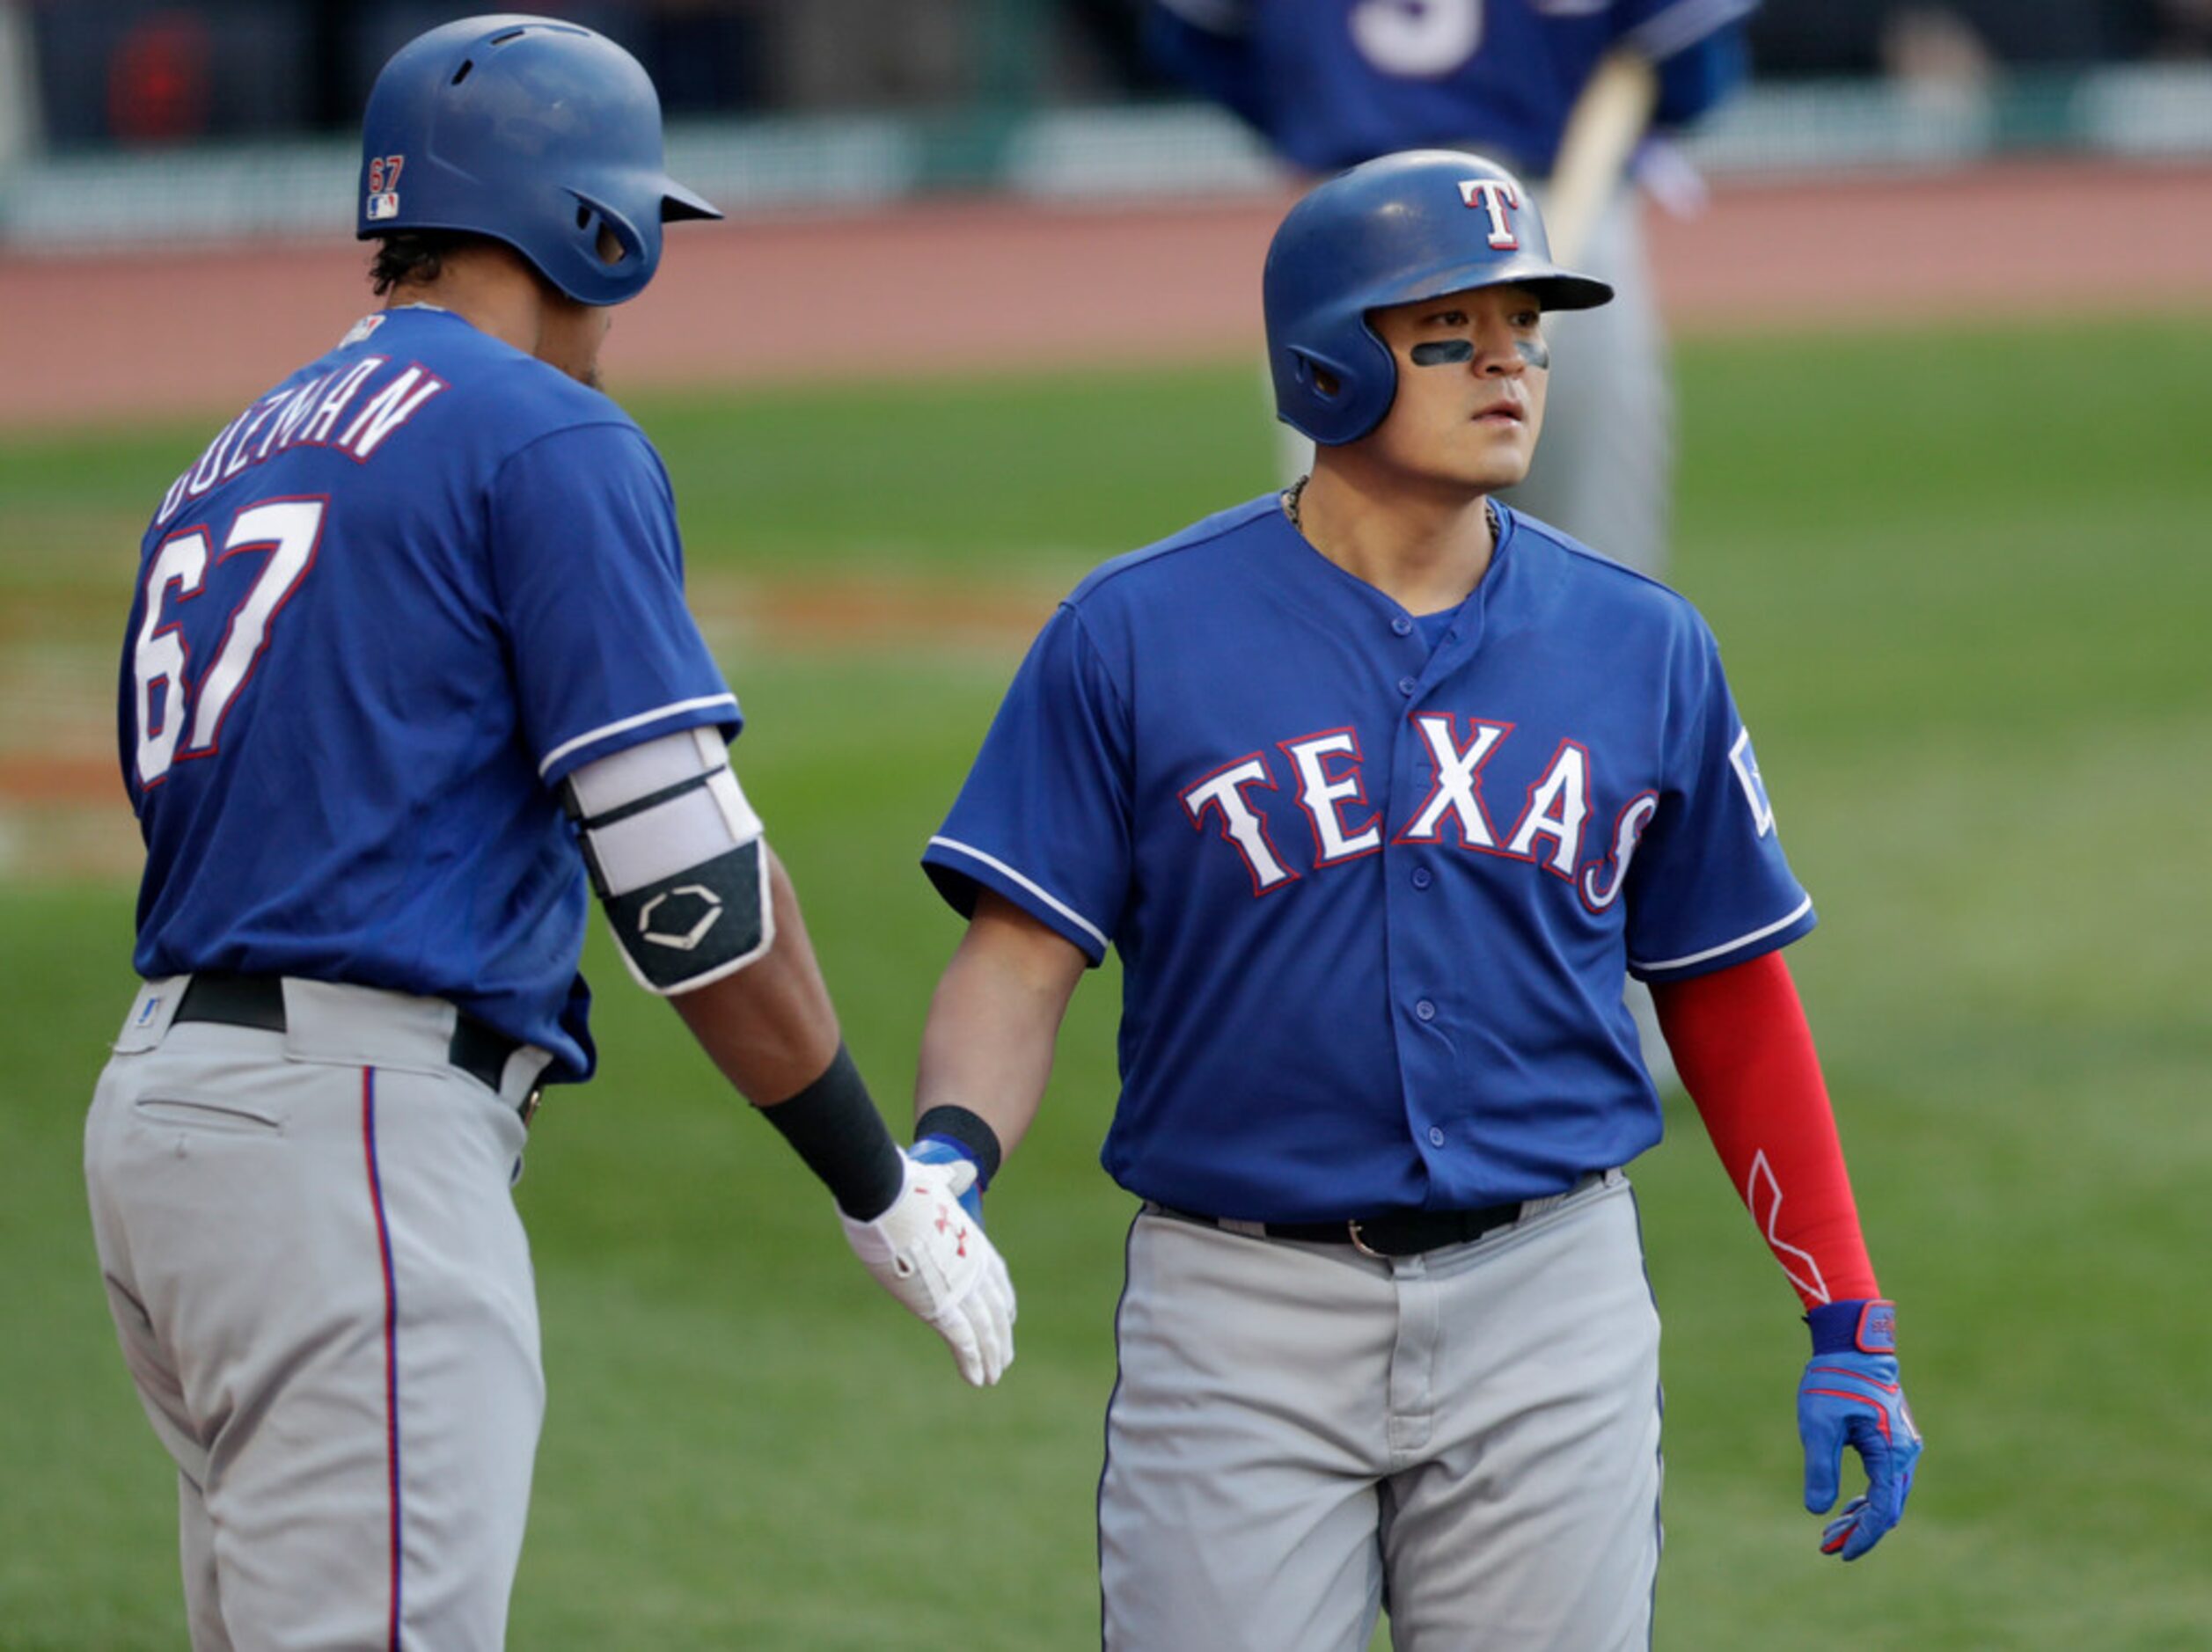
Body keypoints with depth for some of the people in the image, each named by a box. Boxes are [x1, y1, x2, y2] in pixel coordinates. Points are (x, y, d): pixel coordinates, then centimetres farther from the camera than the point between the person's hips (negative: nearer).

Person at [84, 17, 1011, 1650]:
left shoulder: (235, 462, 21)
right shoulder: (552, 443, -5)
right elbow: (691, 881, -10)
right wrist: (883, 1192, -2)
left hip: (162, 1093, 9)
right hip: (352, 1130, -9)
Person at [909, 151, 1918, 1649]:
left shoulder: (1642, 650, 7)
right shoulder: (1136, 636, -1)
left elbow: (1731, 991, 12)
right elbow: (1022, 959, -5)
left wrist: (1849, 1324, 8)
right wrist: (948, 1156, -26)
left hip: (1551, 1302, 2)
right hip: (1241, 1314, -2)